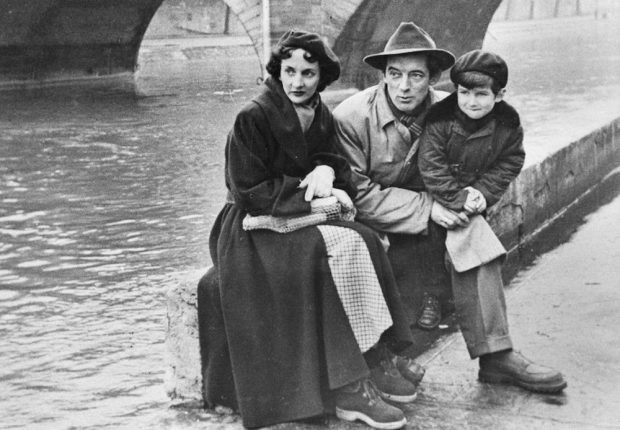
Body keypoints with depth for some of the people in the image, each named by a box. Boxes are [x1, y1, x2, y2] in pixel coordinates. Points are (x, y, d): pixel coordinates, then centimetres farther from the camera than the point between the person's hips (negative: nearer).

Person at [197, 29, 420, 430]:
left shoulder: (321, 116, 7)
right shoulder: (253, 118, -14)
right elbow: (250, 192, -17)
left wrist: (327, 172, -14)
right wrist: (312, 199, -19)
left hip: (300, 218, 7)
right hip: (257, 229, -7)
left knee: (364, 242, -19)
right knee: (338, 248, -29)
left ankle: (370, 364, -17)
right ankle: (350, 387, -26)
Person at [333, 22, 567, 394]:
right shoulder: (351, 118, -16)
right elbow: (360, 196, -17)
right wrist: (426, 208, -24)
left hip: (427, 220, 4)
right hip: (370, 228, -3)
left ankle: (496, 356, -18)